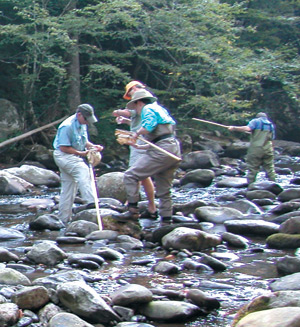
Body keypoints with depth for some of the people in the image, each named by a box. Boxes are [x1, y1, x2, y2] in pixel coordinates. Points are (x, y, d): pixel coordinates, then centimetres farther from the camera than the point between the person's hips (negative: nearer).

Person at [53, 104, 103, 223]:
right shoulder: (67, 126, -20)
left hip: (74, 157, 10)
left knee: (69, 188, 9)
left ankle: (63, 219, 12)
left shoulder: (82, 125, 9)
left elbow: (84, 141, 19)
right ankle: (90, 202, -41)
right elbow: (63, 147, -21)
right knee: (83, 170, -31)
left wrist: (93, 146, -1)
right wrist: (81, 153, -19)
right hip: (63, 155, -10)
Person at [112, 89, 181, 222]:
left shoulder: (148, 109, 2)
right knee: (164, 190, 13)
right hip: (175, 150, 10)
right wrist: (139, 146, 38)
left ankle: (133, 211, -13)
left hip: (162, 150, -10)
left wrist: (137, 133, 0)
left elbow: (148, 126, -19)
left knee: (130, 175, -10)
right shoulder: (160, 109, 30)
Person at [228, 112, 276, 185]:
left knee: (252, 168, -1)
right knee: (270, 168, 7)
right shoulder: (271, 125, 20)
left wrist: (234, 128, -9)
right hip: (268, 150, 4)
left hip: (256, 149, -4)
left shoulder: (255, 121, 4)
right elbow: (272, 138, 21)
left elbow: (248, 128, -13)